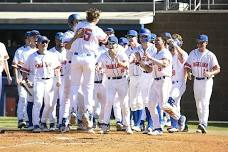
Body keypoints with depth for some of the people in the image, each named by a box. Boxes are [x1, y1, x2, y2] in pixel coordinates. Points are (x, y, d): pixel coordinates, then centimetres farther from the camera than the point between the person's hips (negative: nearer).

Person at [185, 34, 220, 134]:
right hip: (196, 81, 5)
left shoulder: (210, 55, -6)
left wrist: (210, 73, -29)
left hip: (207, 81, -5)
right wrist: (187, 69, -12)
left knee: (204, 103, -16)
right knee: (198, 104, 10)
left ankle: (203, 125, -25)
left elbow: (217, 69, -9)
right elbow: (187, 66, 12)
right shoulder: (193, 53, 8)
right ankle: (202, 124, 20)